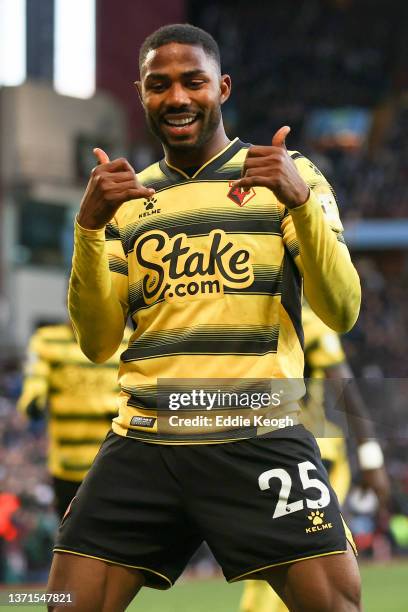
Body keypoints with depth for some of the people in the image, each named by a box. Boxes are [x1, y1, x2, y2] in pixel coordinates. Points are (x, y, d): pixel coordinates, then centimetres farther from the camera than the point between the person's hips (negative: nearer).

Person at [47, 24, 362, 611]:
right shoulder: (126, 196, 15)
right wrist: (89, 226, -8)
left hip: (259, 437, -3)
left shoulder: (289, 174, 5)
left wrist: (300, 200, -20)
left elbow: (342, 313, -5)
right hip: (142, 439, 3)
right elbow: (97, 343, 7)